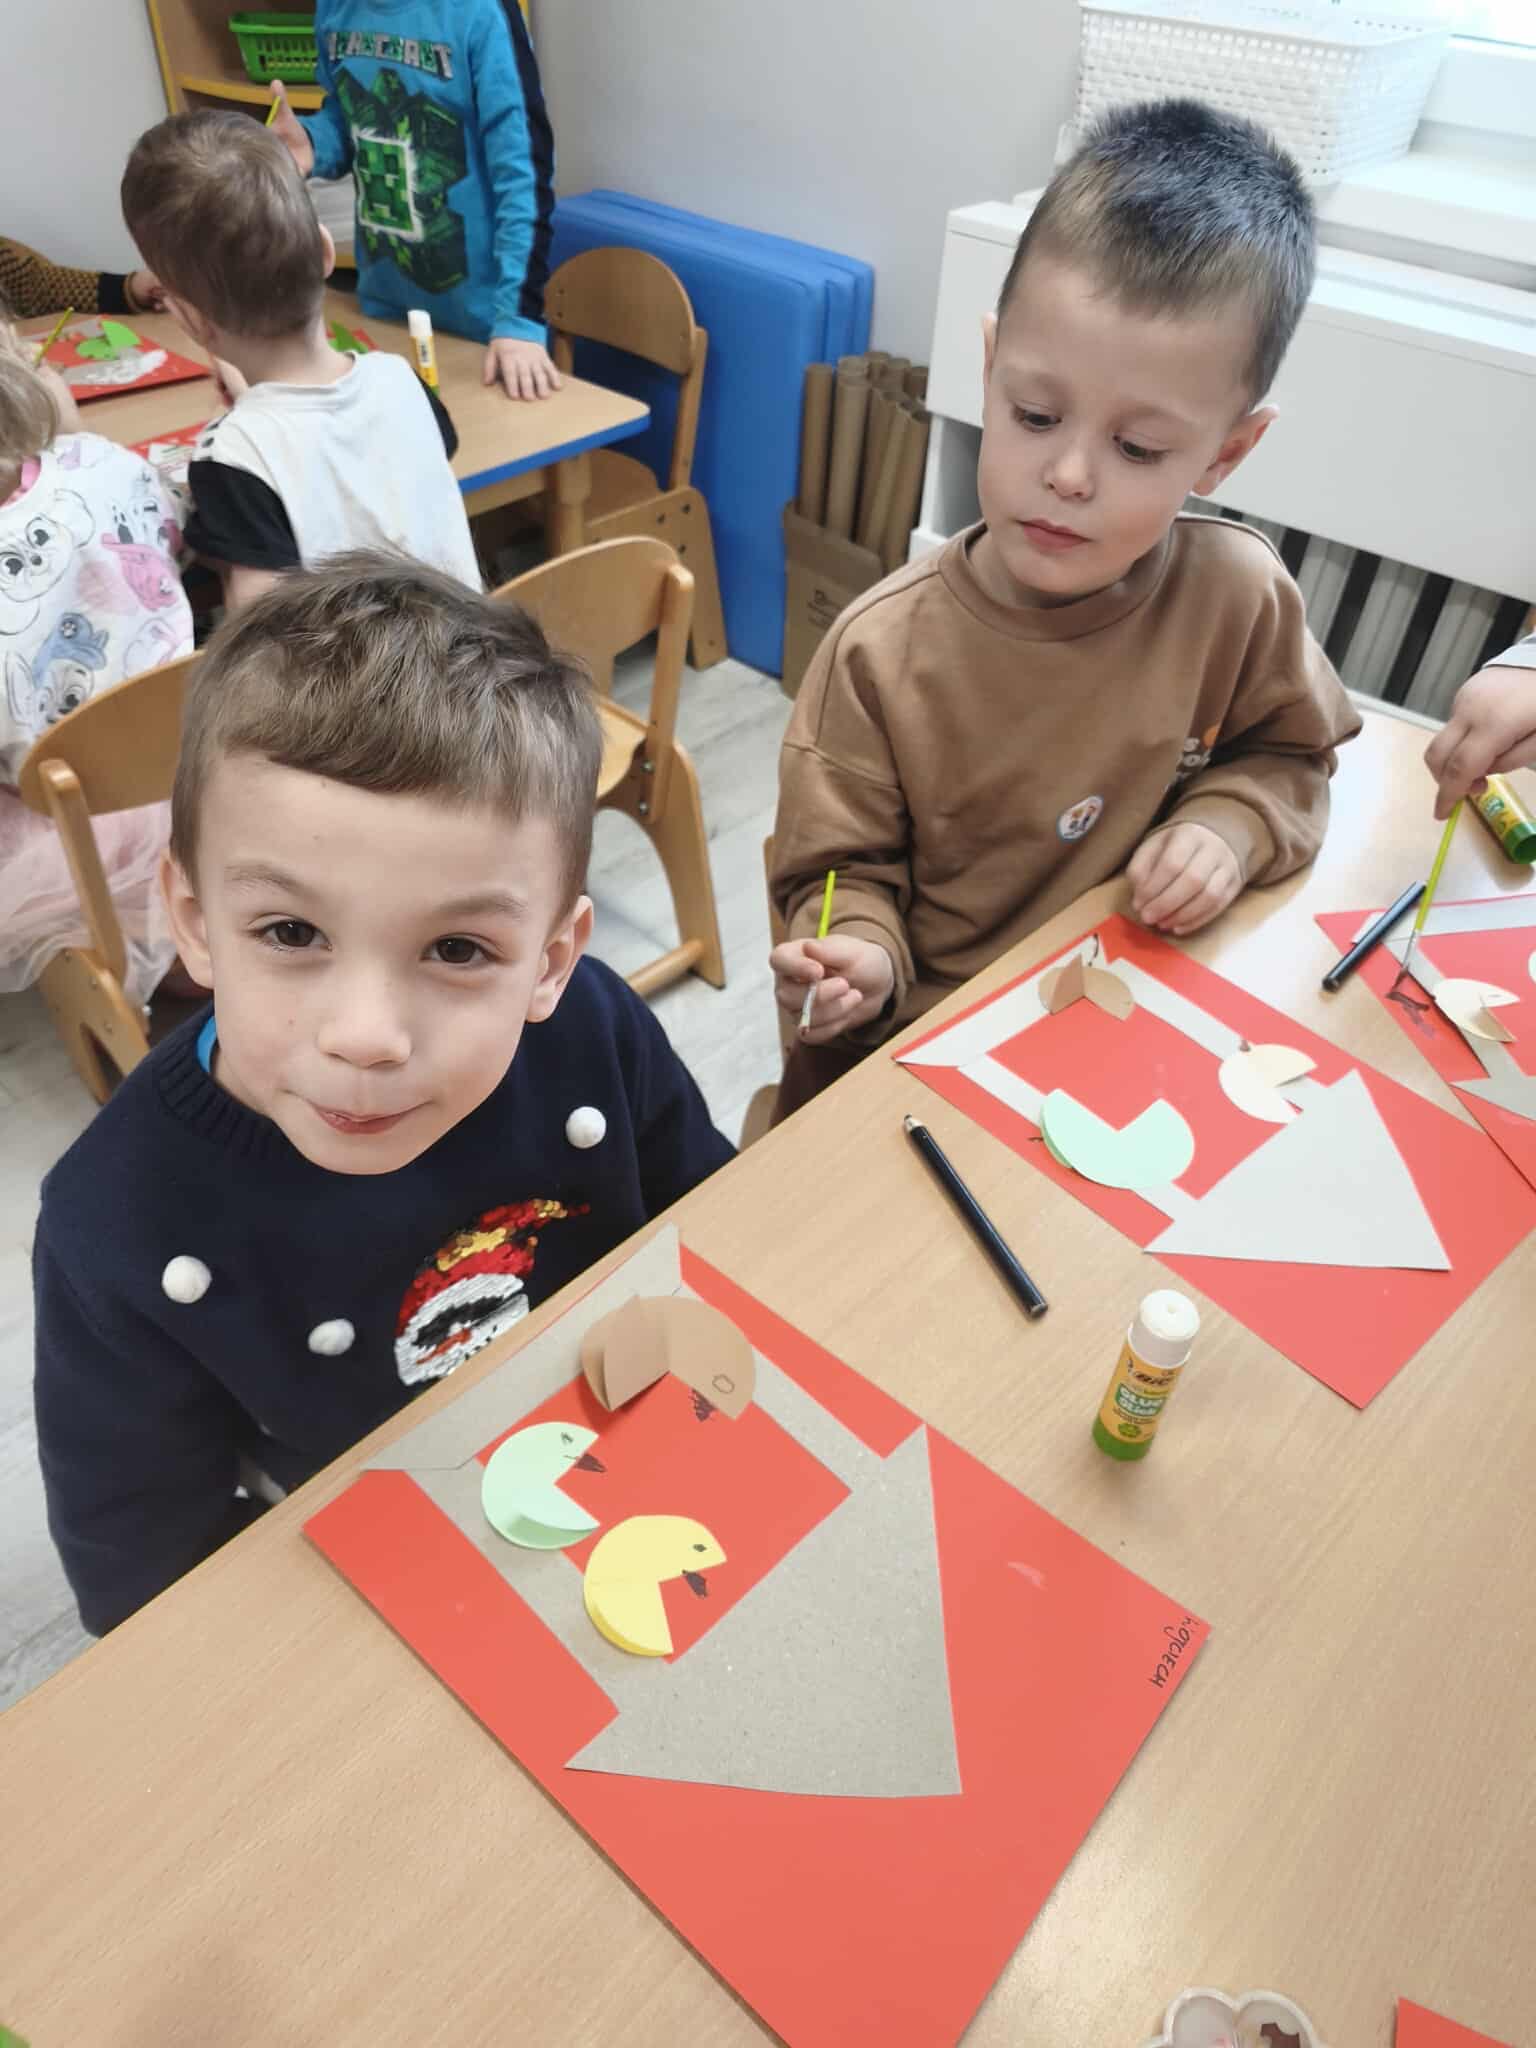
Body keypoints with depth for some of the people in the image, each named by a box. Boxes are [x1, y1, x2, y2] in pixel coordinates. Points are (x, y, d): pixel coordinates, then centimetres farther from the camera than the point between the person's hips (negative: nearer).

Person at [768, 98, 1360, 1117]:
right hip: (921, 1036, -1)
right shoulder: (881, 650, -14)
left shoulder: (1242, 594, -7)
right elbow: (848, 863, -4)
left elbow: (1288, 753, 13)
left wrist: (1230, 824, -7)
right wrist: (862, 956, -24)